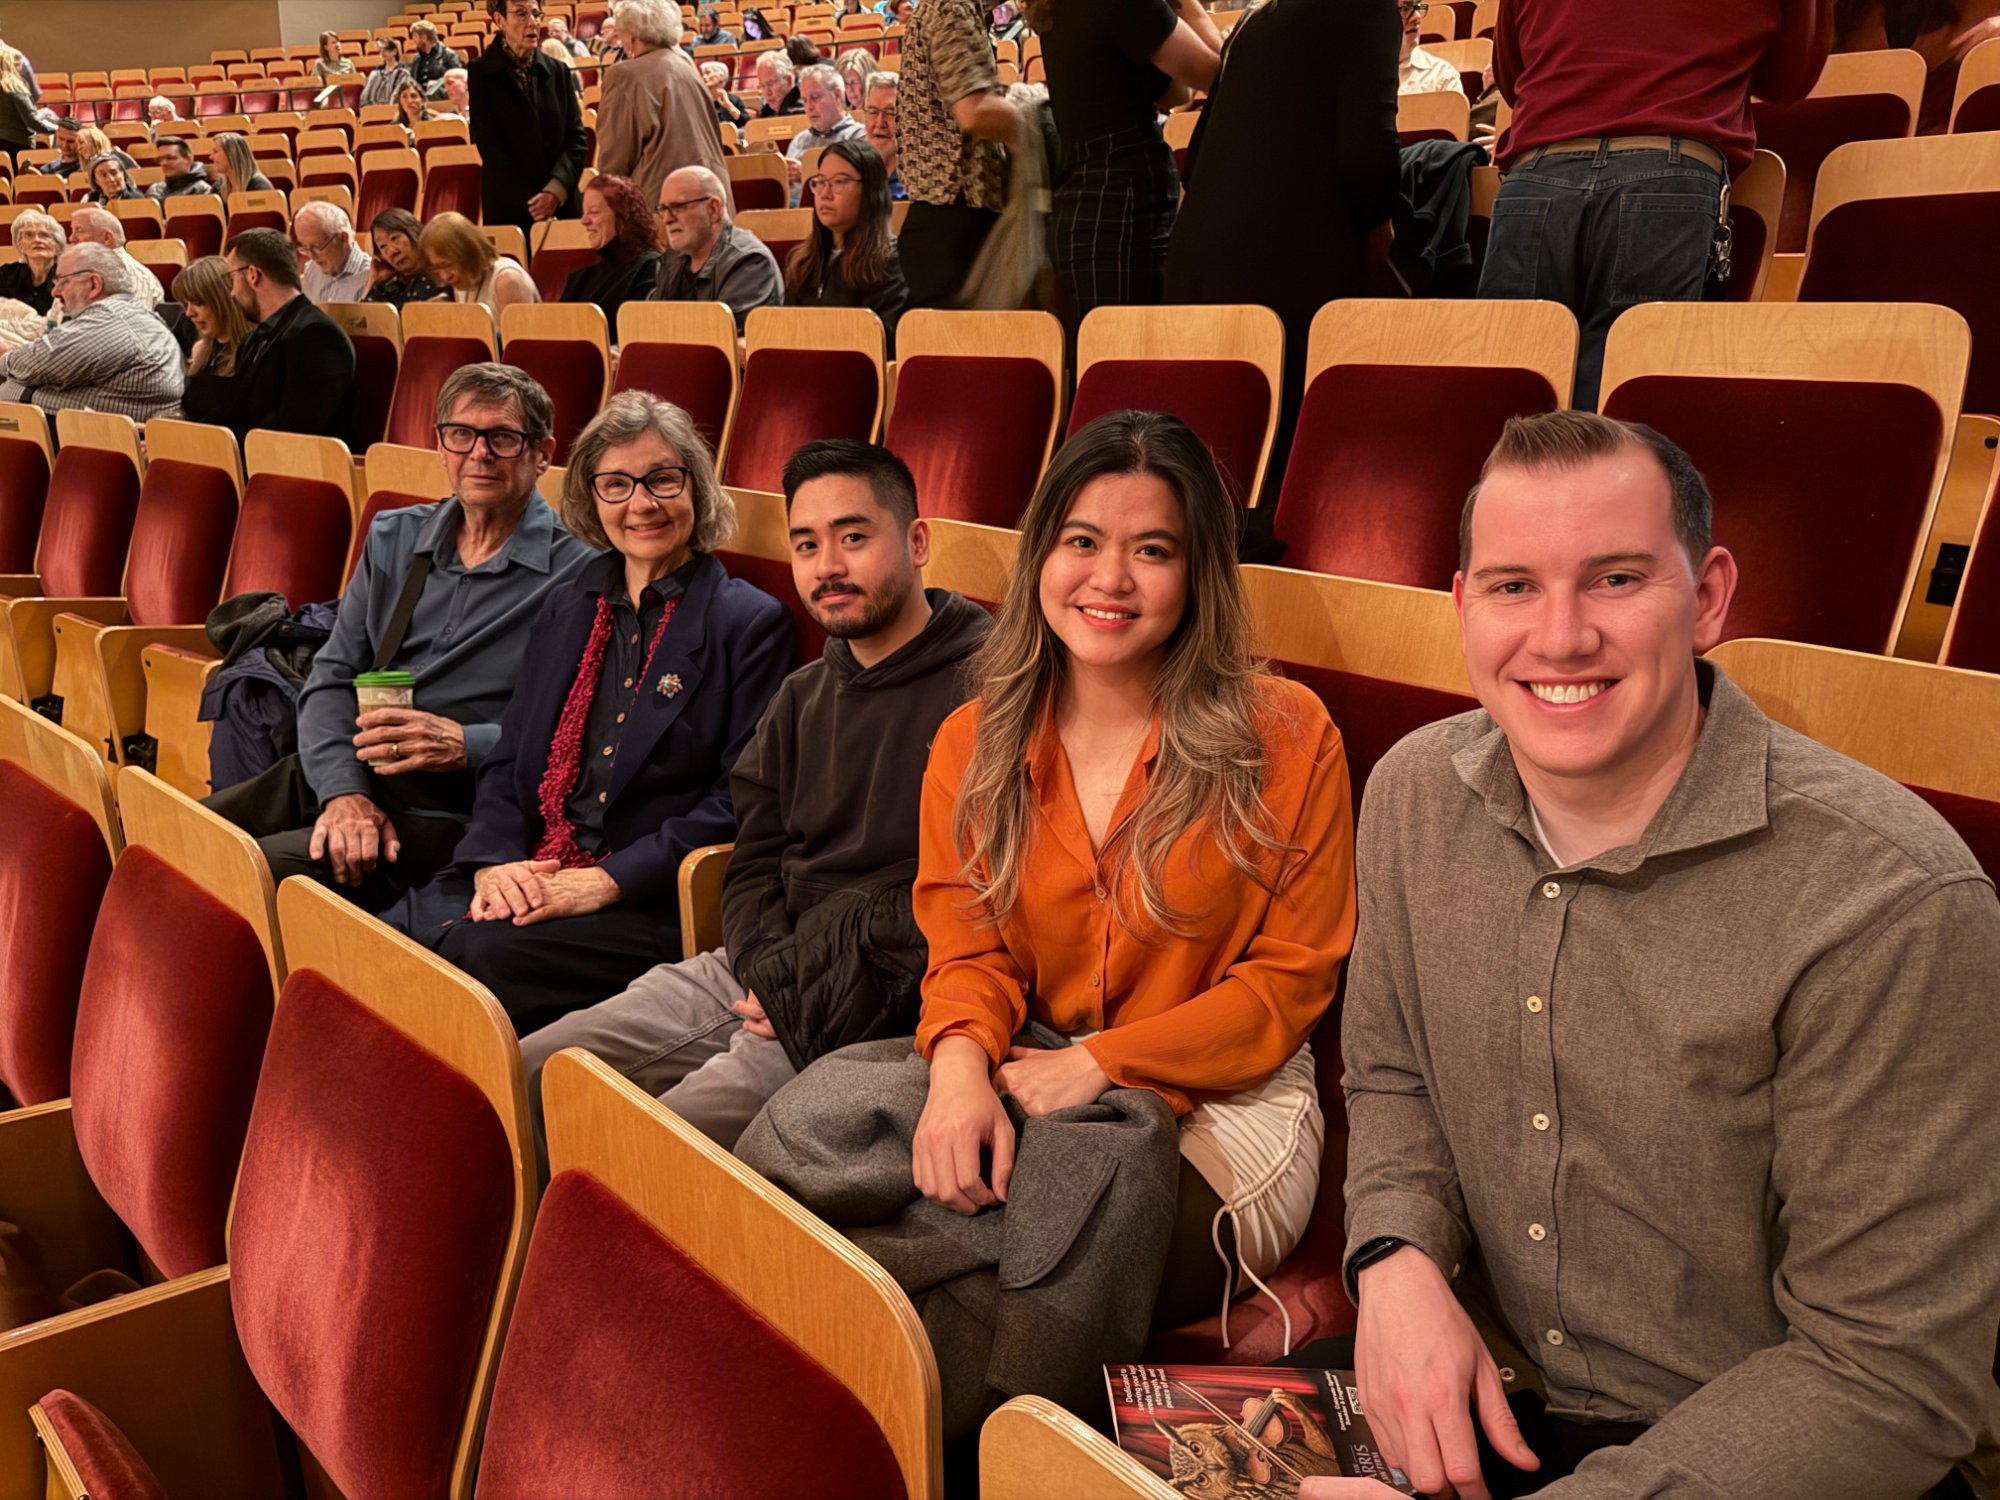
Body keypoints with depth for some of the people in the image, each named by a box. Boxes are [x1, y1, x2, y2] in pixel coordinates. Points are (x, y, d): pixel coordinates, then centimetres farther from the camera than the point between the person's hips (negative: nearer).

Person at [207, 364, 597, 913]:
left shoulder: (579, 574, -5)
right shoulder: (393, 539, 15)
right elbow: (331, 677, 10)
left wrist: (464, 745, -20)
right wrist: (344, 790, -7)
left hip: (447, 814, -6)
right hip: (337, 773, 6)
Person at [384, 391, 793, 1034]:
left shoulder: (750, 623, 0)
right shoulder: (566, 608, 20)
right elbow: (507, 761, 18)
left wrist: (607, 881, -14)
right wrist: (494, 862, -3)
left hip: (651, 904, -5)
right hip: (528, 877, 5)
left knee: (479, 954, -31)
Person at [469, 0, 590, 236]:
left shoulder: (558, 72, 11)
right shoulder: (481, 73, 1)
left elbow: (576, 138, 5)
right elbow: (488, 144, -4)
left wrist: (556, 189, -13)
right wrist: (531, 200, -13)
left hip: (562, 205, 3)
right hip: (508, 207, -3)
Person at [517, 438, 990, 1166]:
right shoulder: (803, 697, 18)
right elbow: (755, 863, 17)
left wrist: (818, 997, -14)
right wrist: (769, 971, -4)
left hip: (875, 1013, -8)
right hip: (759, 971, 8)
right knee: (523, 1080, -2)